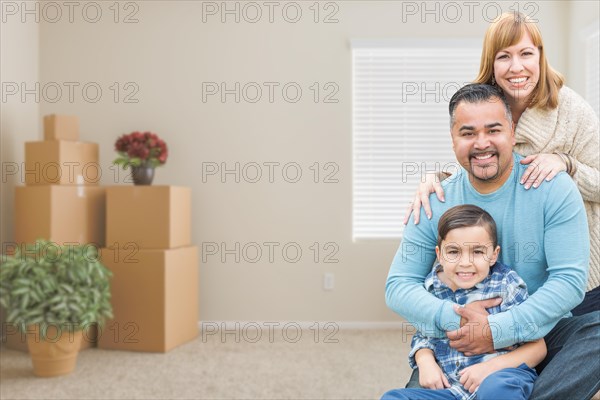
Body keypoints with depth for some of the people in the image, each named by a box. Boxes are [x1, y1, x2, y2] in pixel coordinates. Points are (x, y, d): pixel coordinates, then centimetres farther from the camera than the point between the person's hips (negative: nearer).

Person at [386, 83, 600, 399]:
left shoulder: (554, 189, -8)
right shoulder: (435, 204, -3)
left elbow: (570, 280, -14)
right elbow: (398, 285, -3)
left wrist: (498, 330, -24)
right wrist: (452, 318, -23)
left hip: (545, 336, 0)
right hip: (463, 347, 0)